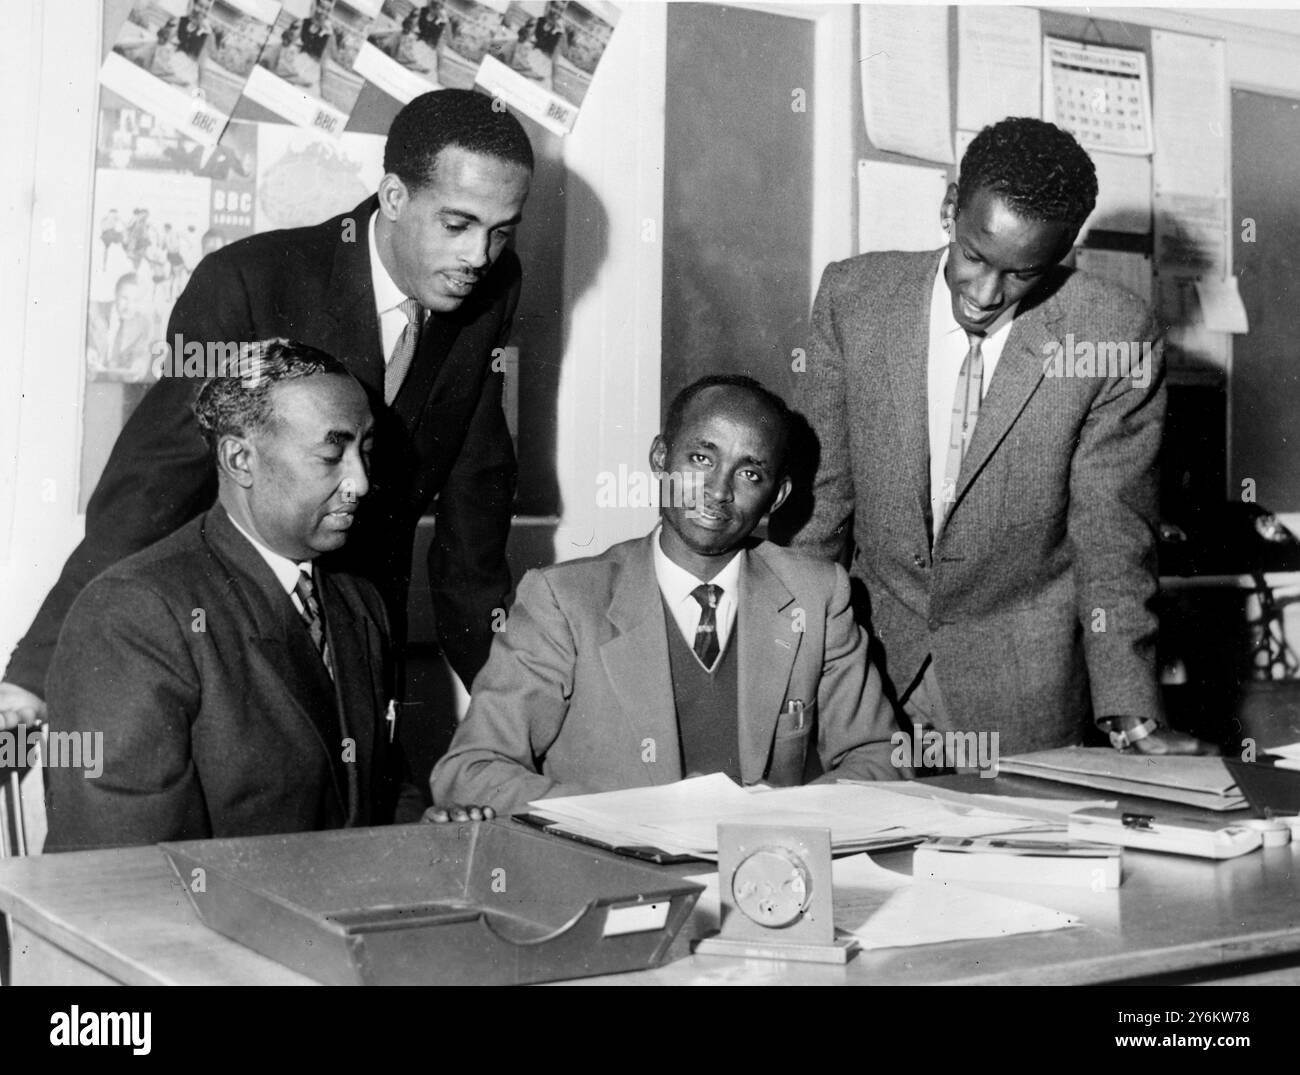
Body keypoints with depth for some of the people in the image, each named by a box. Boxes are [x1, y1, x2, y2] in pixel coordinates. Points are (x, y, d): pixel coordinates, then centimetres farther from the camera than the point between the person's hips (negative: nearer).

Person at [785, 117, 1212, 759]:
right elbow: (819, 489, 2)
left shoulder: (1115, 337, -11)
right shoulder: (855, 296, -4)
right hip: (869, 666, 2)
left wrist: (1130, 716, -12)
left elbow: (1111, 534, -7)